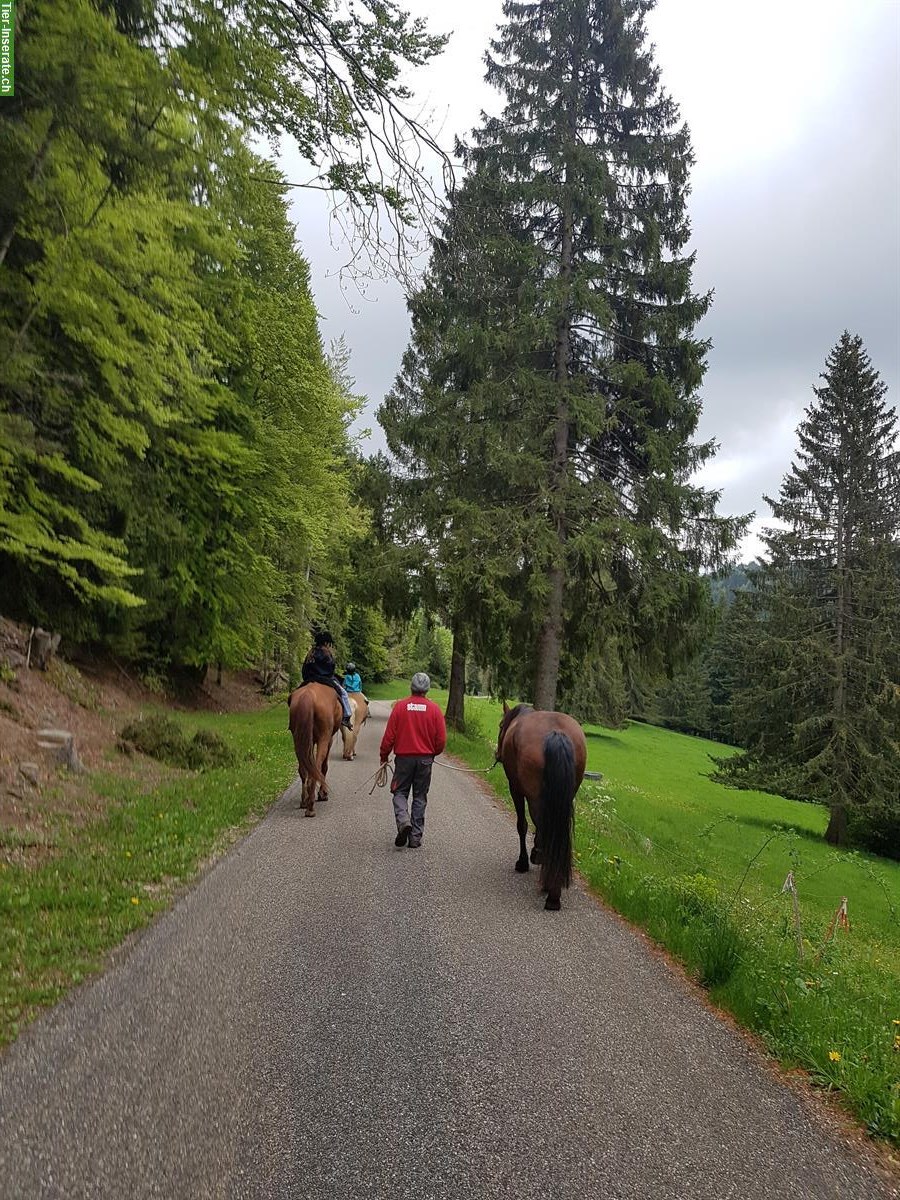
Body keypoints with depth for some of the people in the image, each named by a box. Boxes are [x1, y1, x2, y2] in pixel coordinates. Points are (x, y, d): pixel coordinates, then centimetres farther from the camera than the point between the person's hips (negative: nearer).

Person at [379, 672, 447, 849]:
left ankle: (403, 821, -13)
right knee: (420, 797, 10)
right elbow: (441, 739, -2)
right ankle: (416, 837, 12)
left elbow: (389, 735, -5)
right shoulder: (434, 709, -4)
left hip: (403, 757, -1)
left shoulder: (400, 706, -6)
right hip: (425, 758, 1)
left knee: (400, 792, 12)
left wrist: (384, 755, 8)